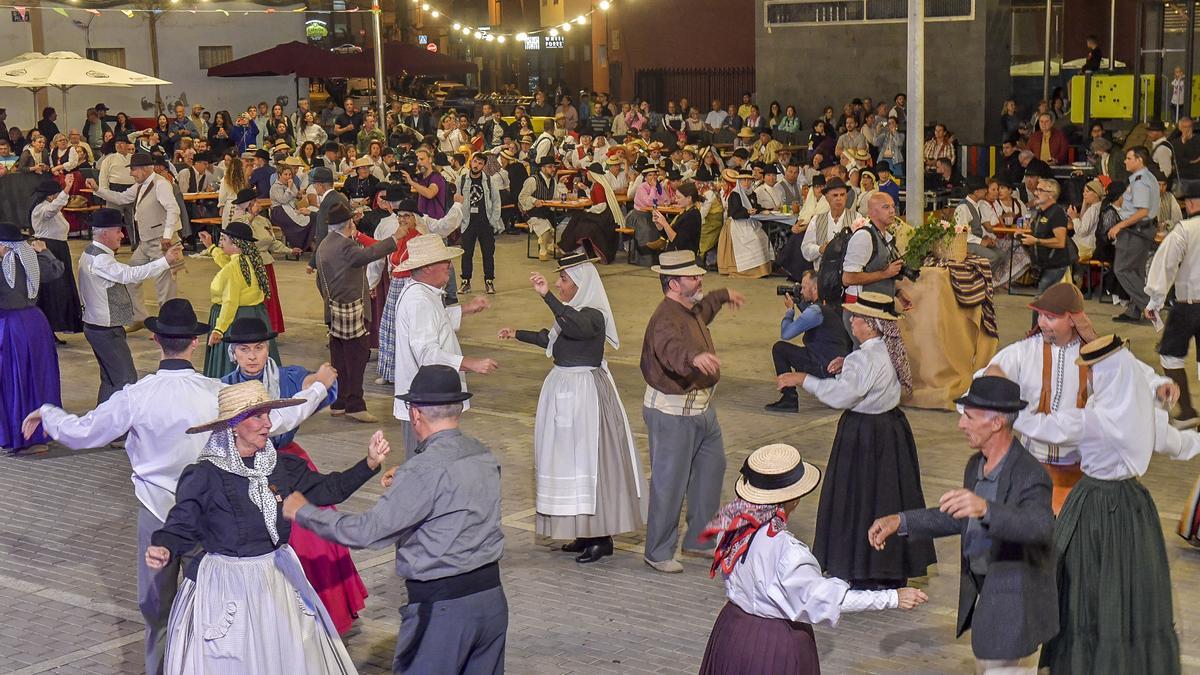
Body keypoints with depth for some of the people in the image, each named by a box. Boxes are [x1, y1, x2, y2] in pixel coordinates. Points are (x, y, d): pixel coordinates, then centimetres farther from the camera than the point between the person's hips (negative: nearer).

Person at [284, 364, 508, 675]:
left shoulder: (424, 470, -18)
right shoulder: (485, 457, 4)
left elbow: (366, 532, -17)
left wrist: (303, 512, -4)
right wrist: (405, 483, 25)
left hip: (441, 606, -7)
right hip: (493, 596, 7)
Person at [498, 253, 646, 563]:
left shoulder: (593, 316, -19)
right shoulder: (573, 311, 9)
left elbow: (575, 328, -43)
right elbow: (554, 339, 26)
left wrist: (547, 296, -49)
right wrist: (518, 334, 34)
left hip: (584, 394, -10)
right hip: (566, 389, 10)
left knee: (588, 459, -4)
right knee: (572, 459, 14)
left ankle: (603, 538, 4)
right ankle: (587, 533, 23)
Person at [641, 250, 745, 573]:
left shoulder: (691, 309, 8)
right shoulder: (666, 319, -25)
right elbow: (671, 348, -48)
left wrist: (724, 295, 53)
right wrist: (694, 357, -68)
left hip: (701, 406, 10)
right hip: (672, 411, -10)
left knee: (712, 468, 19)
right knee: (669, 482, -2)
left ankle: (699, 539, 34)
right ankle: (658, 553, 10)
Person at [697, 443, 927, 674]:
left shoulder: (732, 522, -9)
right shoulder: (785, 550, -31)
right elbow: (828, 598, -24)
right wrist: (894, 598, -20)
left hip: (732, 628, 7)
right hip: (775, 646, -7)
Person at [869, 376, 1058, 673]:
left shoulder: (1030, 476, -24)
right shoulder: (975, 465, 2)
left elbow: (1040, 526, -42)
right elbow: (959, 518, 17)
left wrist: (985, 509, -57)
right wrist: (901, 521, 8)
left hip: (1014, 611, -9)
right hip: (981, 597, 9)